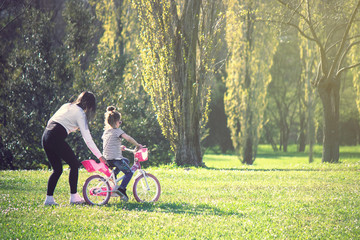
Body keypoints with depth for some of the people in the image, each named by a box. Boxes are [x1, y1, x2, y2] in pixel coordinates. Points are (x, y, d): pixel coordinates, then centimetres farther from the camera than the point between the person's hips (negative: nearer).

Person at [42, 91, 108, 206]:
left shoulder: (66, 106, 22)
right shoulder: (80, 113, 1)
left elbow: (50, 122, 23)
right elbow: (87, 138, -2)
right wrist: (100, 156, 0)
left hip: (45, 136, 8)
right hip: (56, 139, -8)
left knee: (57, 169, 15)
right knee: (74, 164, 6)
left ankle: (49, 198, 9)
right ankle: (74, 196, 7)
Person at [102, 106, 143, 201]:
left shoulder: (106, 131, 16)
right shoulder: (117, 131, -8)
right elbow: (128, 138, -21)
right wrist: (138, 145, -10)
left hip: (107, 158, 8)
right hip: (115, 158, -8)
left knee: (126, 161, 30)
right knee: (129, 172, 3)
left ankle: (113, 175, 19)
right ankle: (121, 189, -11)